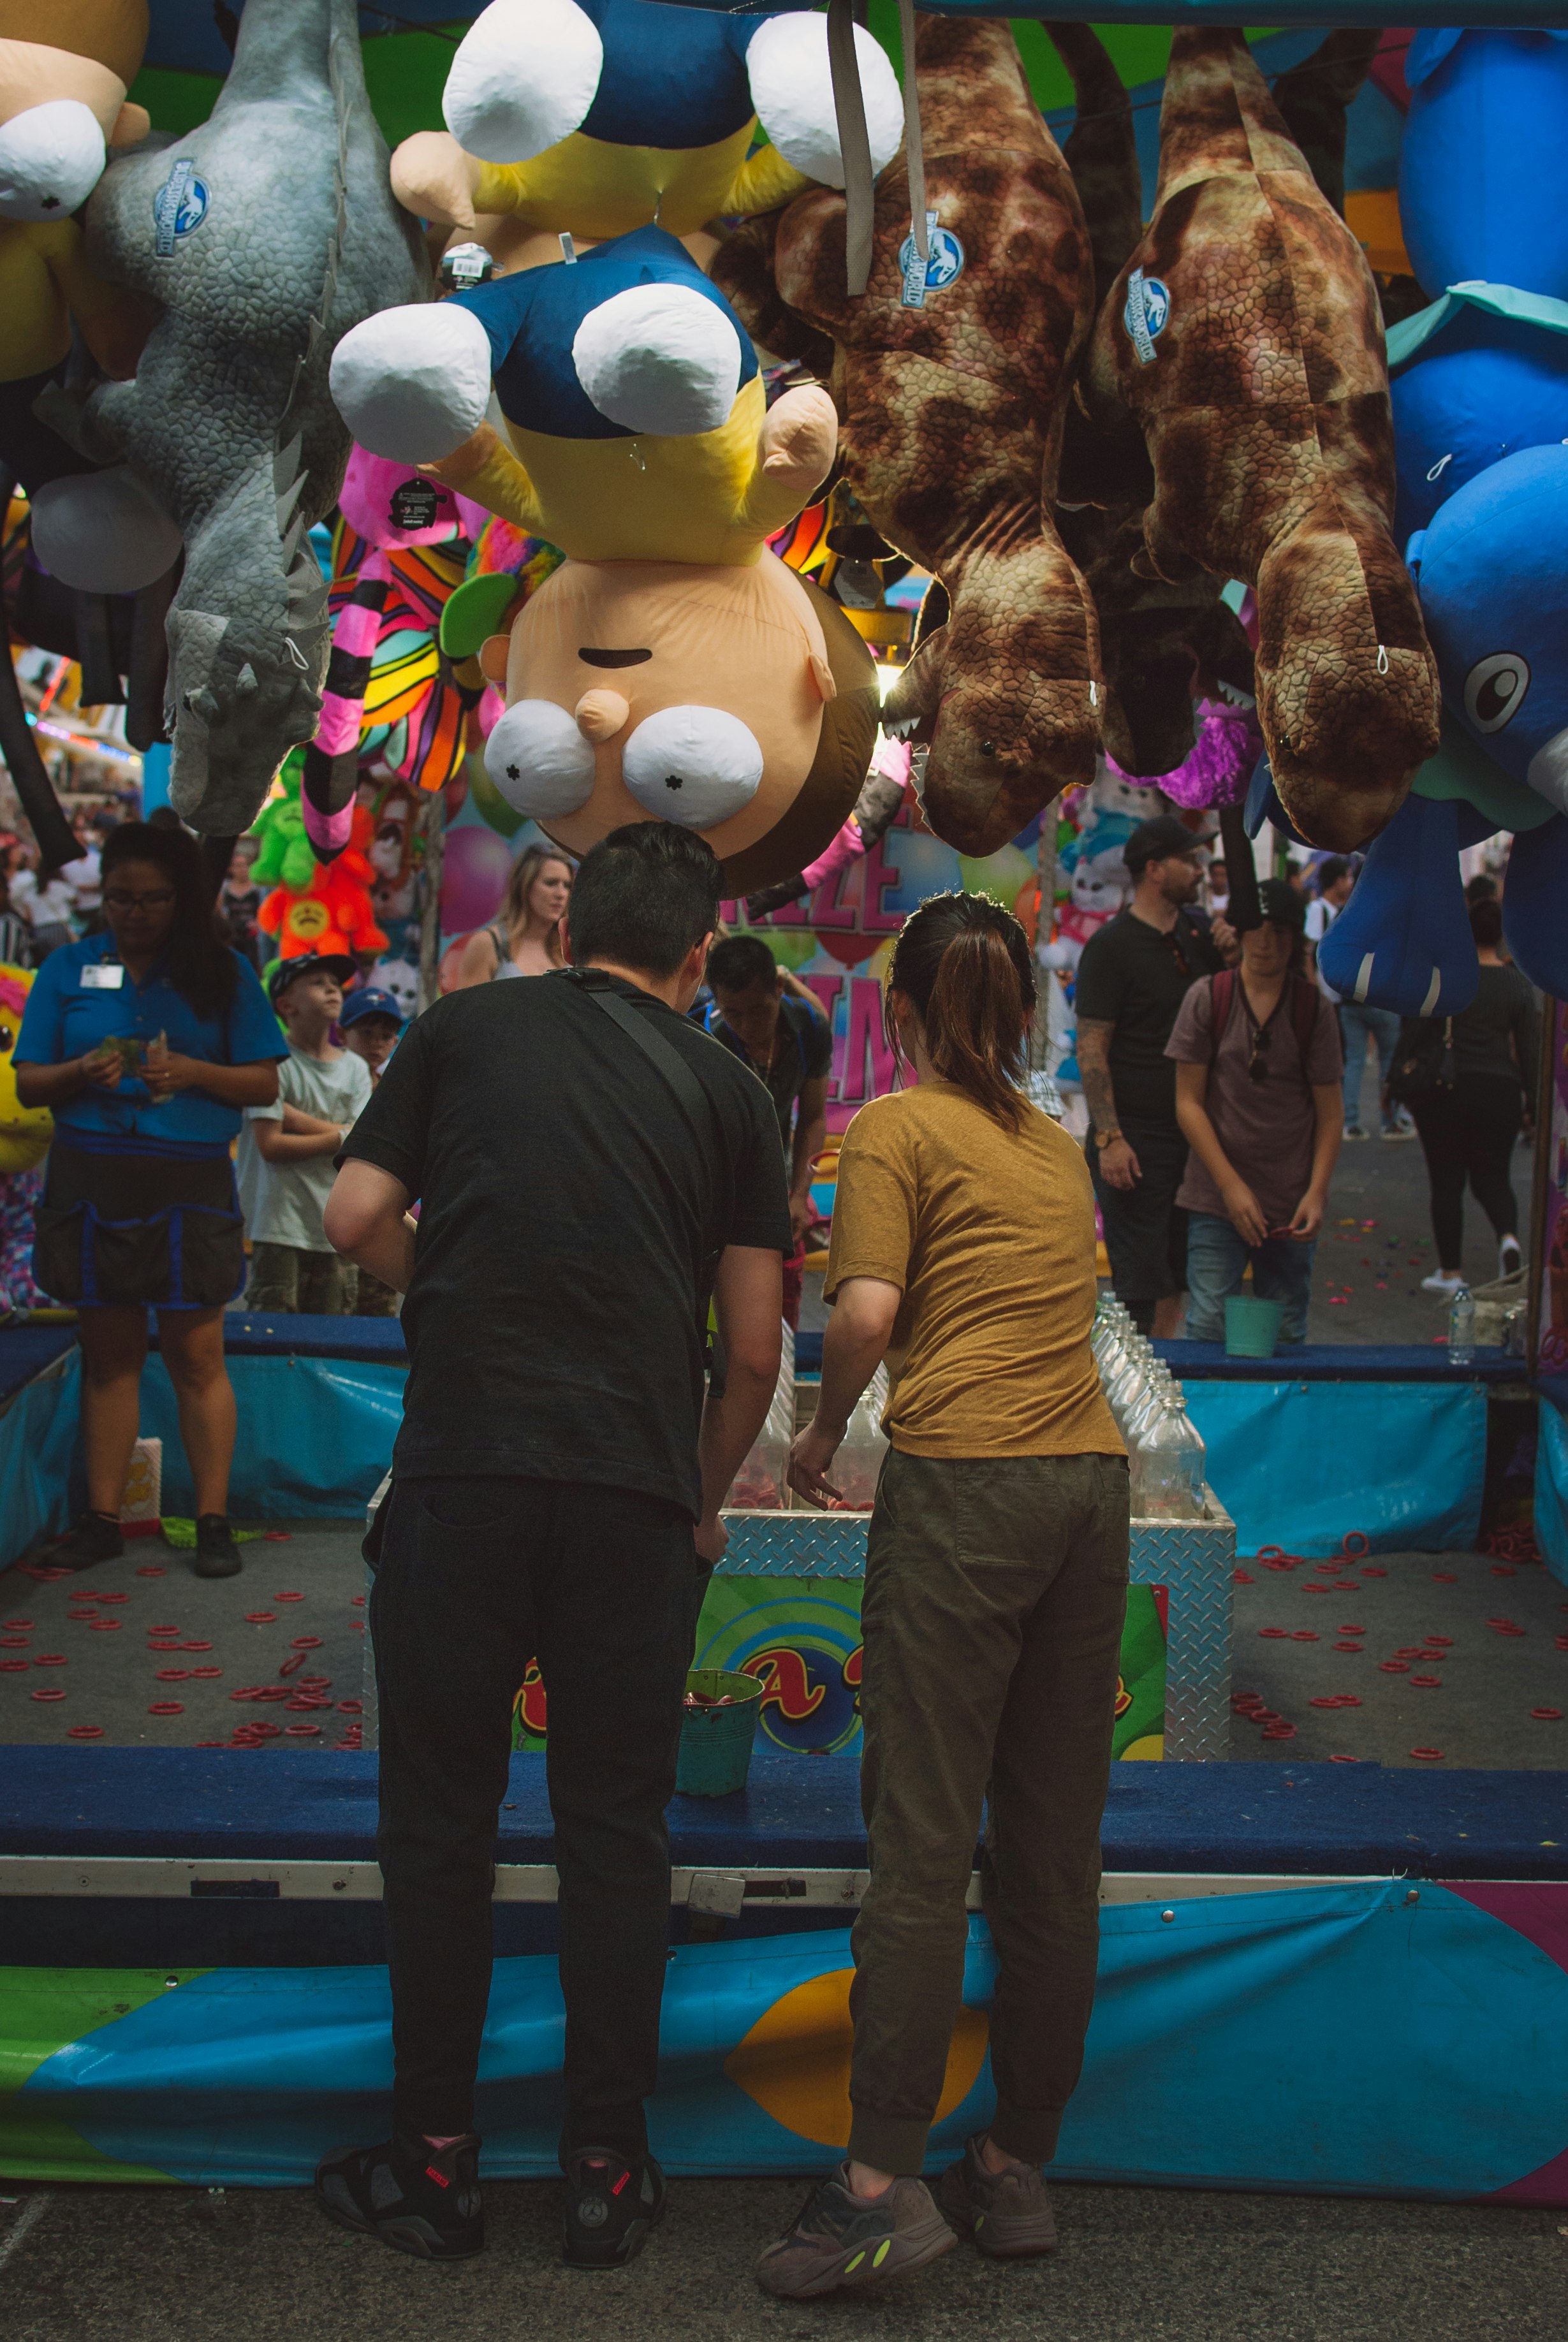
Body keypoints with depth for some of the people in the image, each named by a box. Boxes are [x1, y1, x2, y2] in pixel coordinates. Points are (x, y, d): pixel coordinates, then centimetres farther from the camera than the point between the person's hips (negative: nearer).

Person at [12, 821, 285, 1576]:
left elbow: (264, 1084, 2)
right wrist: (80, 1074, -14)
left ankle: (213, 1521, 6)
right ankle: (102, 1519, 15)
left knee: (196, 1354, 0)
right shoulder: (67, 968, 8)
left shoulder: (222, 973, 3)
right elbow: (28, 1084, 7)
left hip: (189, 1183, -2)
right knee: (109, 1350, 8)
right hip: (91, 1181, 2)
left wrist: (192, 1072, -15)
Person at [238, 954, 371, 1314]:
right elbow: (270, 1145, -13)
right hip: (280, 1227, -5)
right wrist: (341, 1137, -7)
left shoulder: (355, 1068, 10)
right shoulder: (276, 1062, -5)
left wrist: (292, 1116, -10)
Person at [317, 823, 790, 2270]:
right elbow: (754, 1350, 6)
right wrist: (707, 1499, 21)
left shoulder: (464, 1028, 9)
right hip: (638, 1487, 1)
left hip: (462, 1469, 0)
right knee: (616, 1831, 11)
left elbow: (357, 1222, 6)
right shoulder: (727, 1089, 8)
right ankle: (607, 2175, 20)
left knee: (439, 1815, 12)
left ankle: (435, 2164, 21)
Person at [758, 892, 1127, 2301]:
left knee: (926, 1835, -5)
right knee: (1056, 1841, 9)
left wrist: (821, 1435, 7)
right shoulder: (1058, 1146, 20)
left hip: (965, 1481, -6)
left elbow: (866, 1314, -10)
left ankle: (883, 2180, -4)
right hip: (1094, 1476, 6)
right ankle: (1018, 2168, 18)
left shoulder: (896, 1129, 2)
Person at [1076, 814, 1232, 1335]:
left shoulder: (1198, 934, 11)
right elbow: (1091, 1049, -13)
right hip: (1136, 1137, -7)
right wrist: (1109, 1138, -19)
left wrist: (1234, 957, -2)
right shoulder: (1111, 945, -9)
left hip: (1194, 1131, 7)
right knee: (1140, 1281, -3)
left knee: (1178, 1280, 11)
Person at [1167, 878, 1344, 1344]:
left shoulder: (1314, 1008, 3)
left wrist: (1317, 1192, -7)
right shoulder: (1208, 997, 0)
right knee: (1208, 1327, -7)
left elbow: (1330, 1113, 6)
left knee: (1284, 1335, 5)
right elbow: (1188, 1102, -1)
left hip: (1291, 1205, 1)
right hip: (1216, 1200, -1)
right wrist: (1231, 1186, -8)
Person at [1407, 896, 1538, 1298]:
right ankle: (1509, 1236, -15)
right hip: (1500, 1091, 2)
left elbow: (1413, 1033, -7)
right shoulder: (1518, 984, 1)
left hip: (1444, 1088, -2)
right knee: (1493, 1176, 15)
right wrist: (1533, 1106, 8)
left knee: (1446, 1181, 8)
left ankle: (1451, 1272, 10)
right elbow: (1528, 1050, 2)